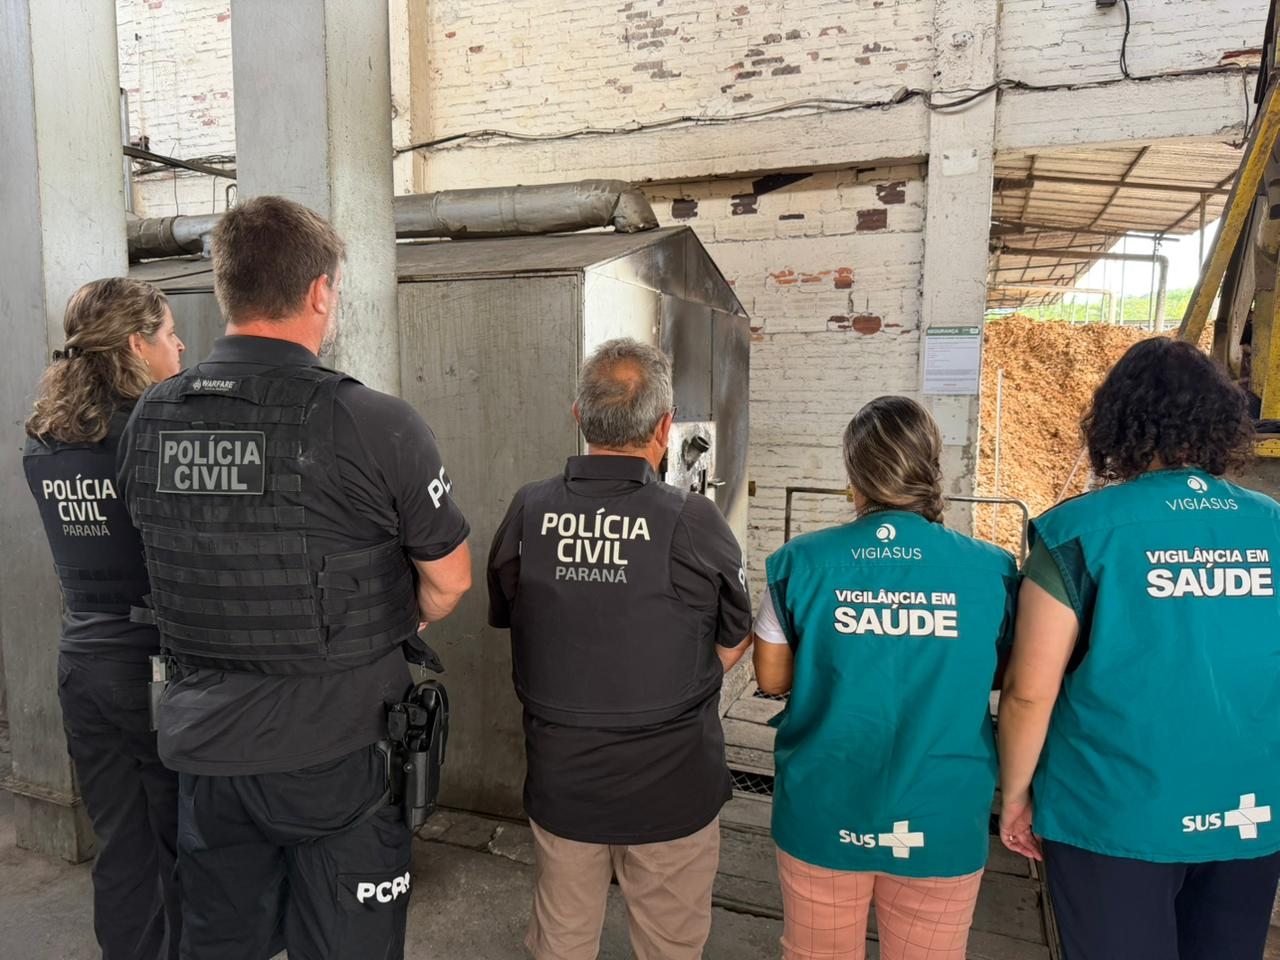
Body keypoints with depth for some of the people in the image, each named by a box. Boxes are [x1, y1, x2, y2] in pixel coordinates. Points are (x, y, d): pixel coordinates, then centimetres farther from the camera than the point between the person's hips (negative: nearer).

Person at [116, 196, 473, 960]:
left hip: (201, 746, 5)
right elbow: (448, 580, -8)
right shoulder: (376, 424, -19)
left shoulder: (148, 421, -2)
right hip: (334, 754, -5)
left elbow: (173, 566, 11)